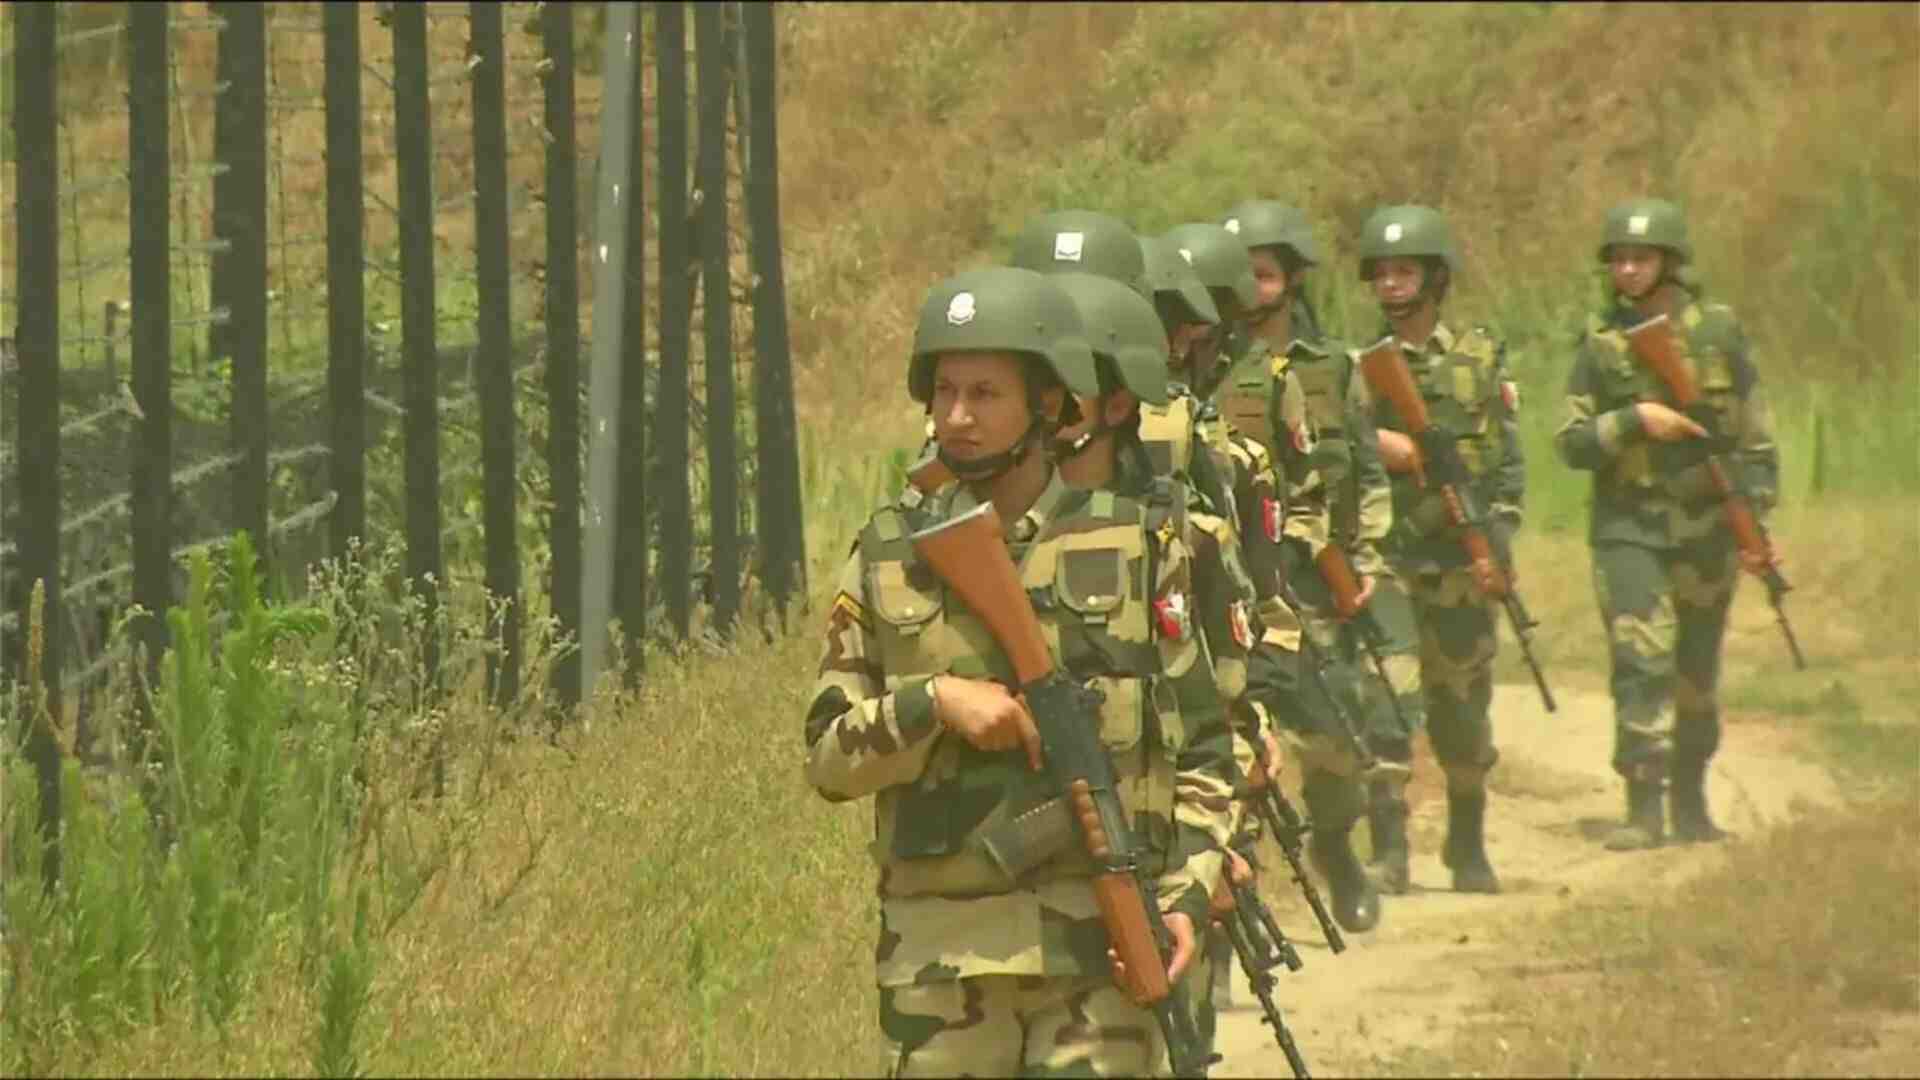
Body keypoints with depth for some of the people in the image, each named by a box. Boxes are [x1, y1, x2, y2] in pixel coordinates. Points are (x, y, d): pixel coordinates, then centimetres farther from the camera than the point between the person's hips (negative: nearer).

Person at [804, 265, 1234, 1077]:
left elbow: (1201, 752, 7)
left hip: (1103, 946, -2)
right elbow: (827, 757, 6)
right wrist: (933, 702, -11)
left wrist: (1187, 891, -6)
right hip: (940, 952, 2)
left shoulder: (1133, 547, 4)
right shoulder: (888, 558, 7)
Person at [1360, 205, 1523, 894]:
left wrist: (1495, 544, -4)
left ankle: (1468, 847, 24)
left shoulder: (1481, 359, 6)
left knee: (1461, 711, 8)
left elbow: (1508, 466, 5)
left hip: (1462, 561, 1)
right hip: (1381, 556, -1)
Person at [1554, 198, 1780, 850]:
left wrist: (1756, 521, 1)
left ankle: (1690, 806, 24)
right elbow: (1571, 444, -2)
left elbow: (1756, 437, 6)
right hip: (1628, 529, -2)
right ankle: (1643, 809, -15)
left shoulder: (1717, 333, 2)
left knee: (1697, 675, 11)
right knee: (1642, 663, -14)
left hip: (1707, 531, 2)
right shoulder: (1600, 345, 1)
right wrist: (1634, 421, -17)